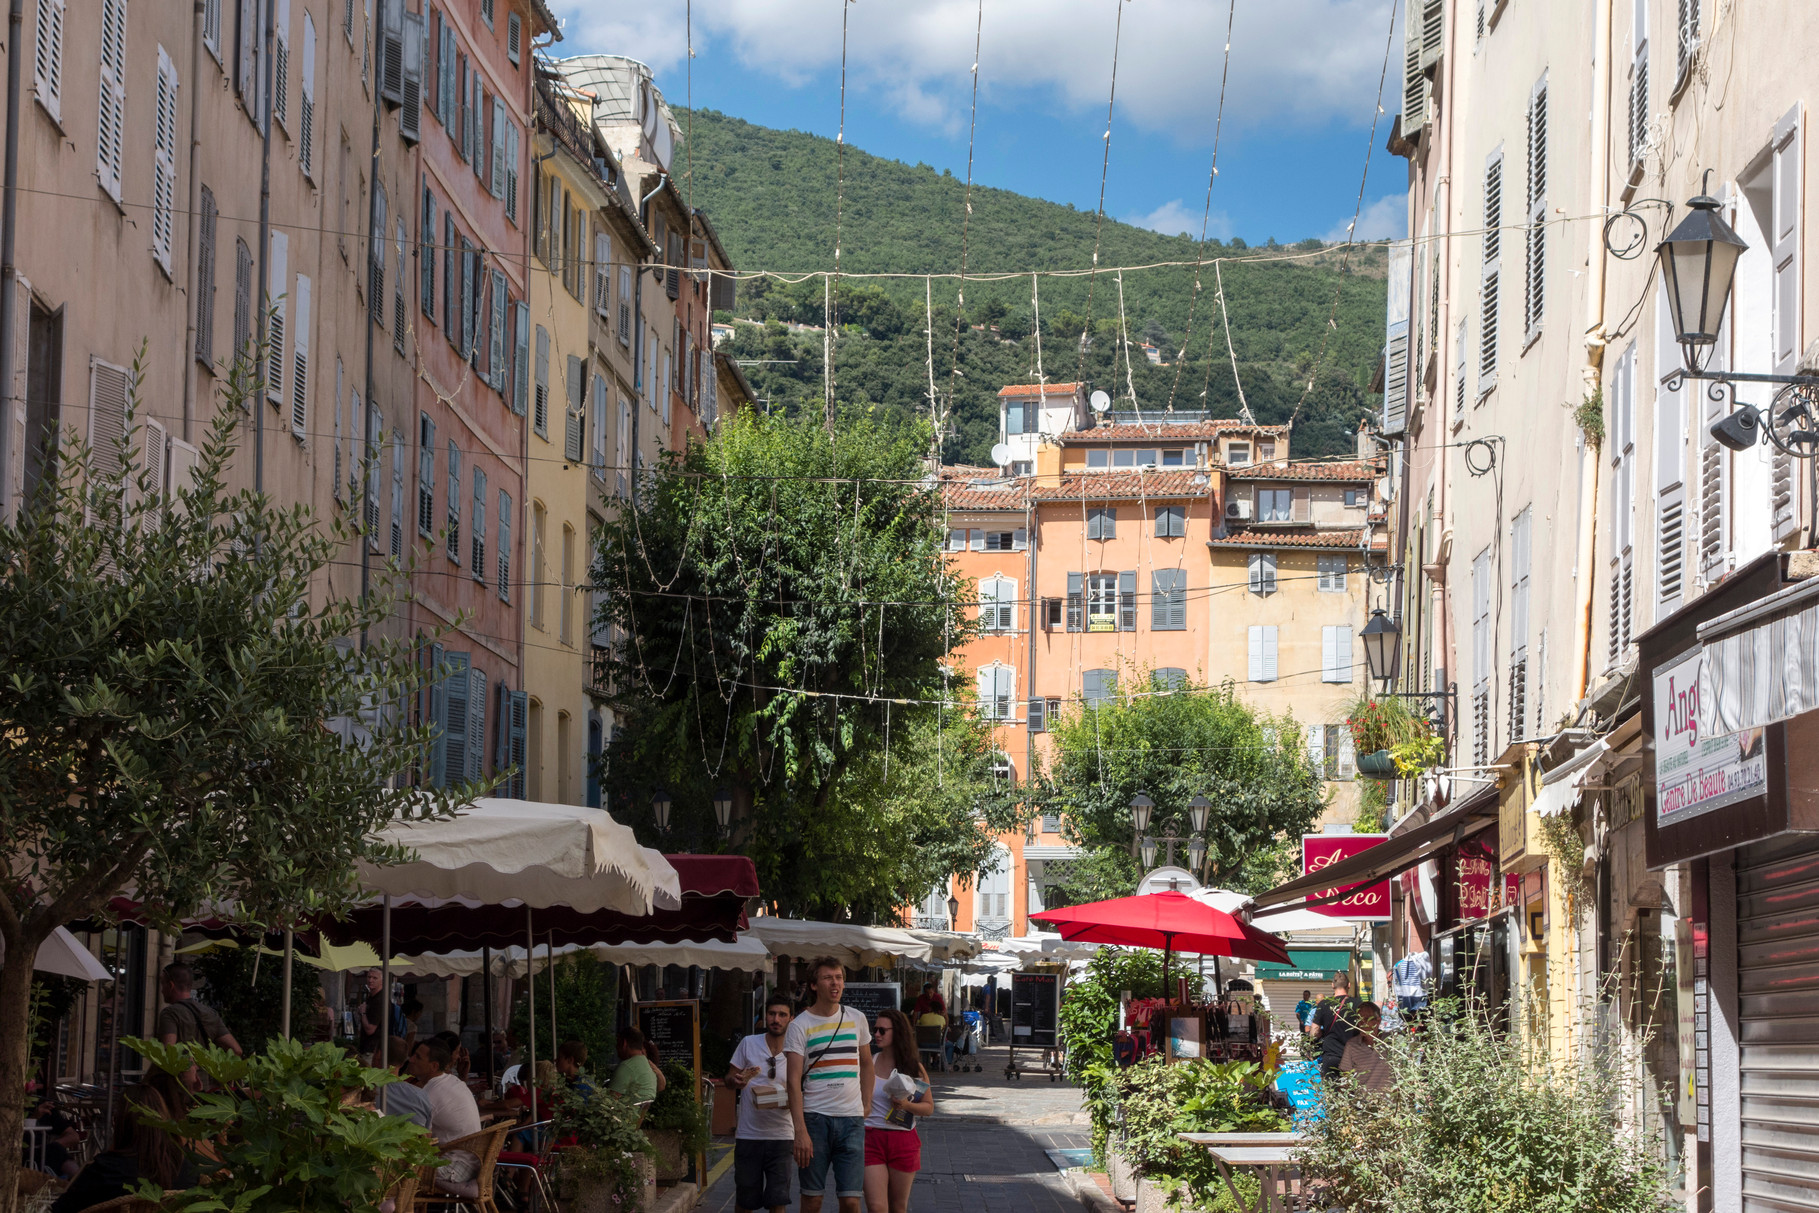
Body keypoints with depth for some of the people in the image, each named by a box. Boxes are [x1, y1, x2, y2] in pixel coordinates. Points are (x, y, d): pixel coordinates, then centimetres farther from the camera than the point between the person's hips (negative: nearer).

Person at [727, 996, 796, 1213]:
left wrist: (791, 1100, -15)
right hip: (748, 1135, 0)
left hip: (781, 1136, 0)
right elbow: (729, 1079, 9)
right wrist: (736, 1081, -15)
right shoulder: (748, 1044, 2)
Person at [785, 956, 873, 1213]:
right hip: (815, 1119, -2)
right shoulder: (799, 1026, -2)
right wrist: (801, 1131, -16)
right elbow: (794, 1081, -7)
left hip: (852, 1119, 2)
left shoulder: (857, 1020, 10)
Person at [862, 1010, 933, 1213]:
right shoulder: (868, 1063, 3)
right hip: (872, 1138, -1)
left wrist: (907, 1105, -12)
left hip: (904, 1141, 1)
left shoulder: (914, 1067, 3)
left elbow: (929, 1107, 4)